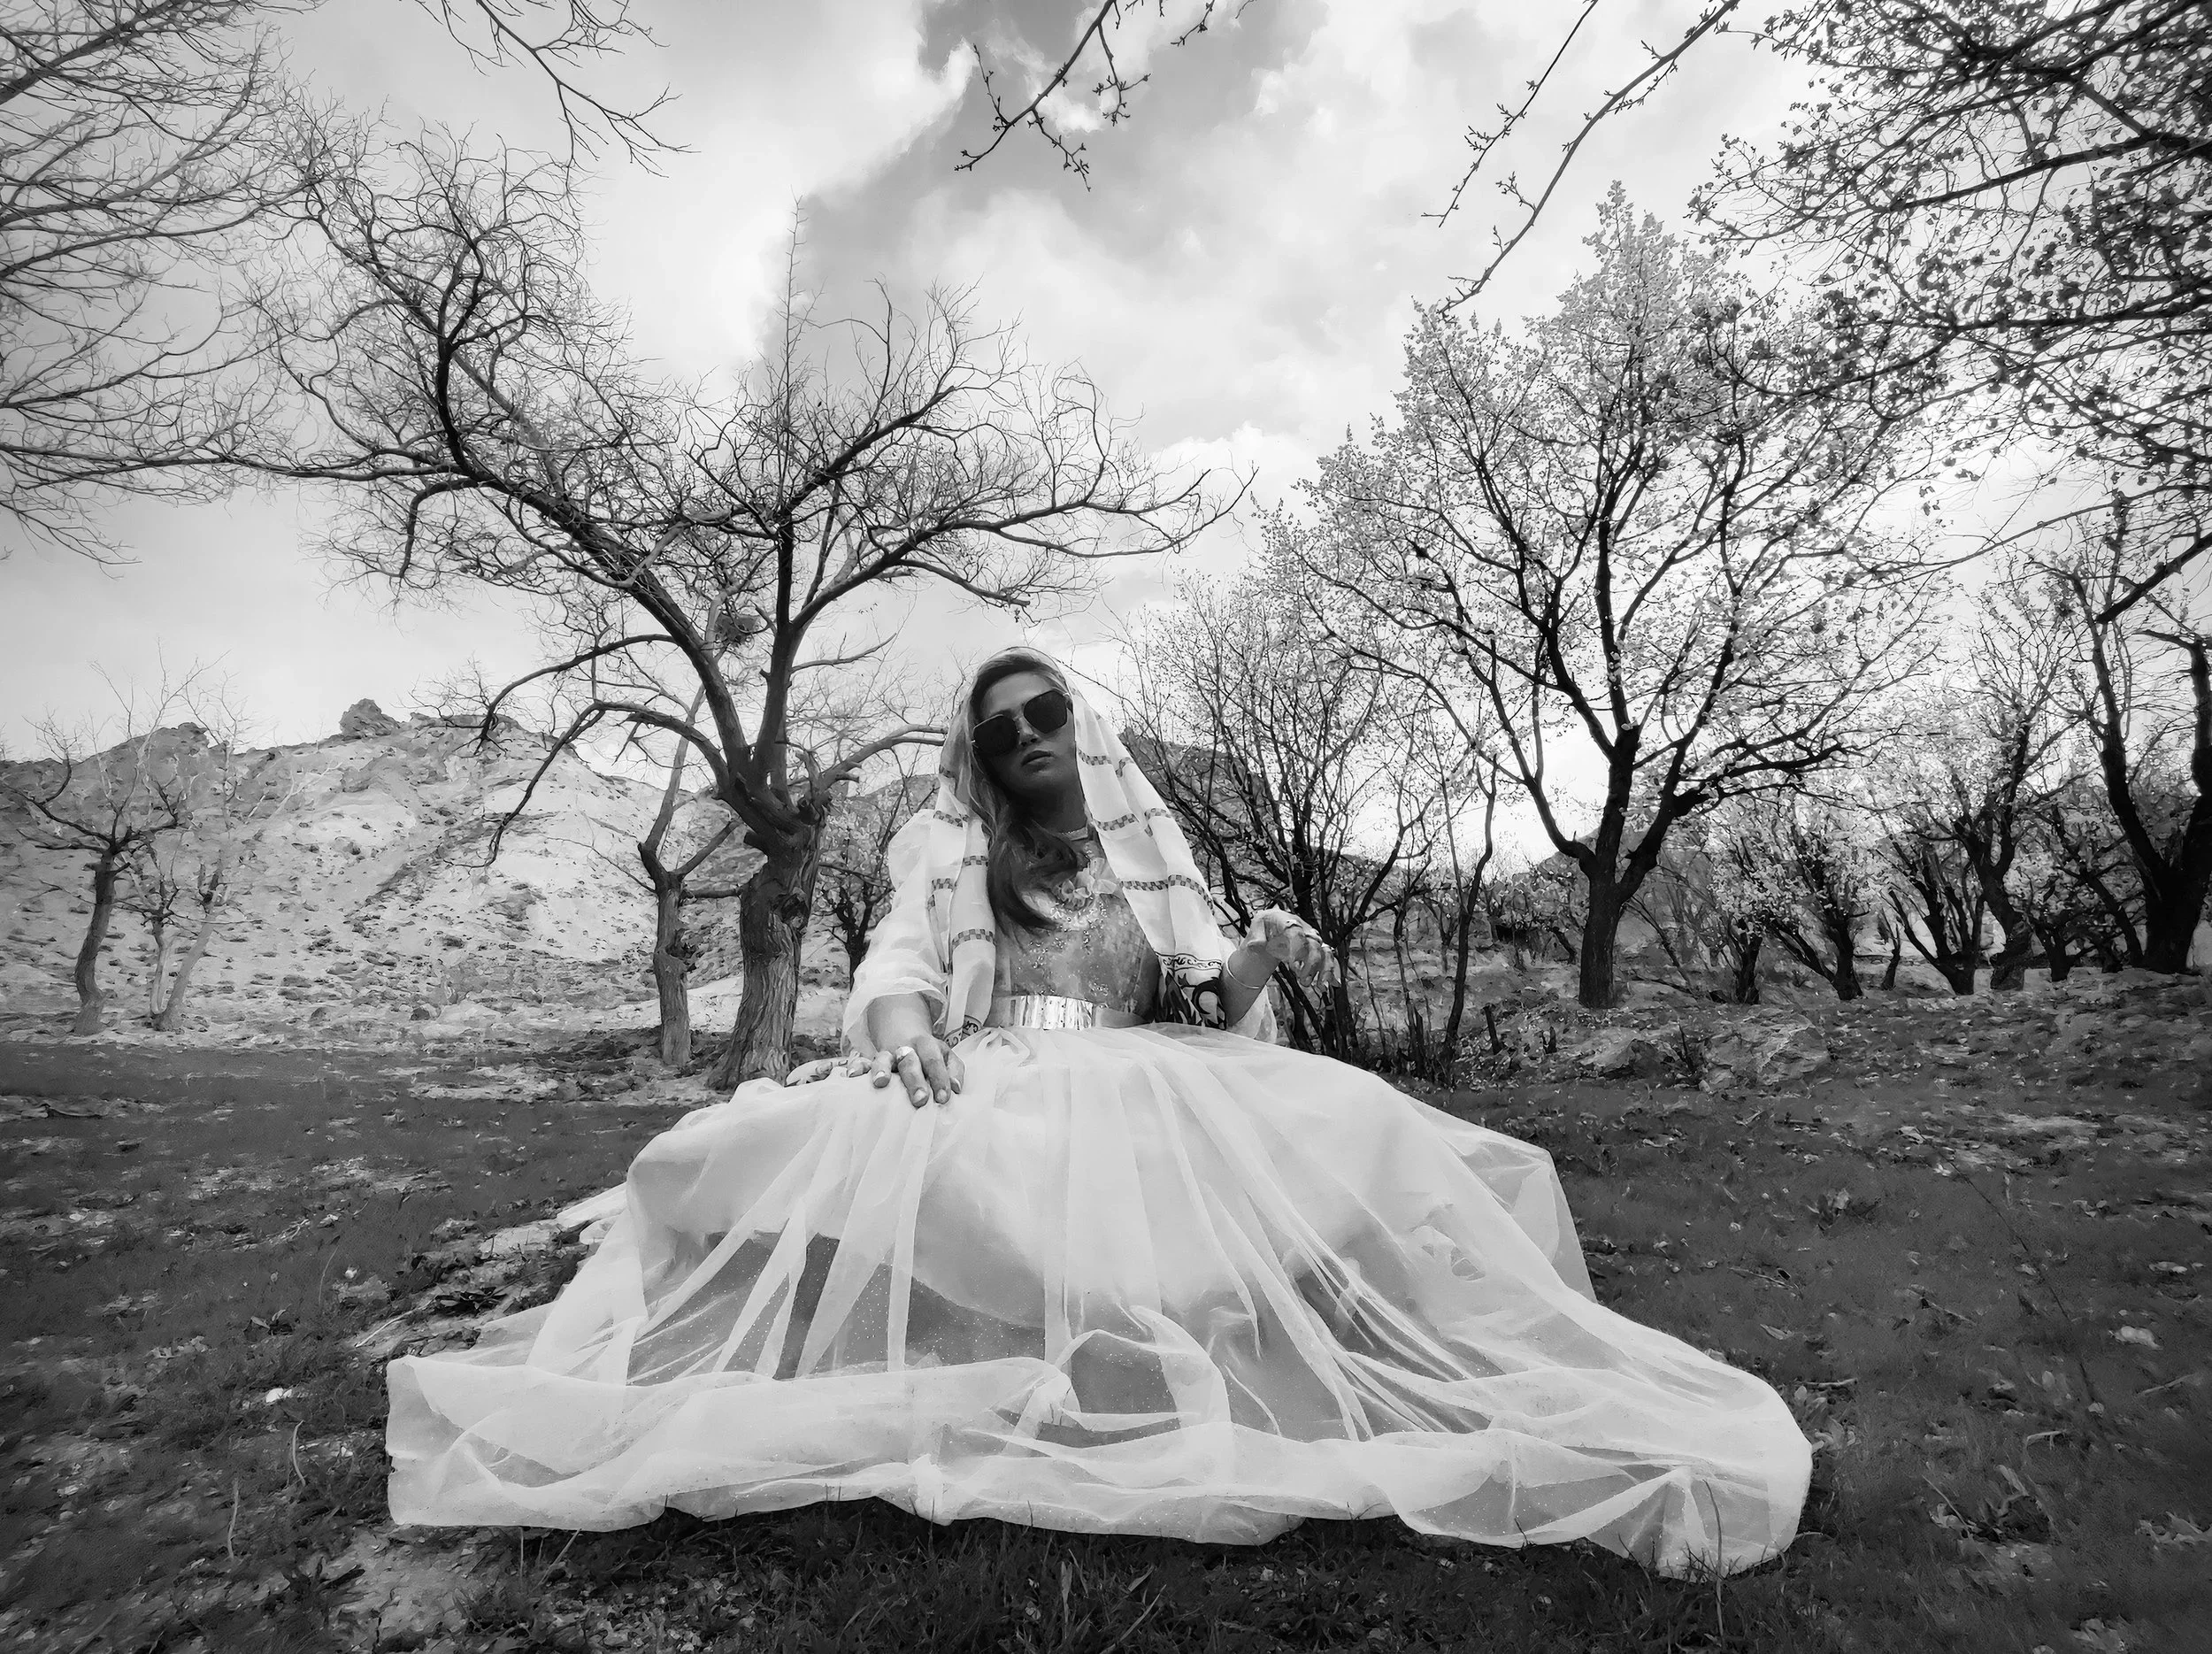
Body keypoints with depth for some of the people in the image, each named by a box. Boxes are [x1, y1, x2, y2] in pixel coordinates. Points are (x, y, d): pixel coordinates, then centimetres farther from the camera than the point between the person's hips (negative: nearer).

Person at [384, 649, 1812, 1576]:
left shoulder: (1153, 852, 21)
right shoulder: (943, 854, 17)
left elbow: (1211, 997, 12)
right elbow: (897, 973, 4)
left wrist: (1263, 957, -10)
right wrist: (903, 1038, -20)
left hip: (1148, 1092, 1)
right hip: (981, 1096, -1)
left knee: (1369, 1155, -23)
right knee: (804, 1154, -32)